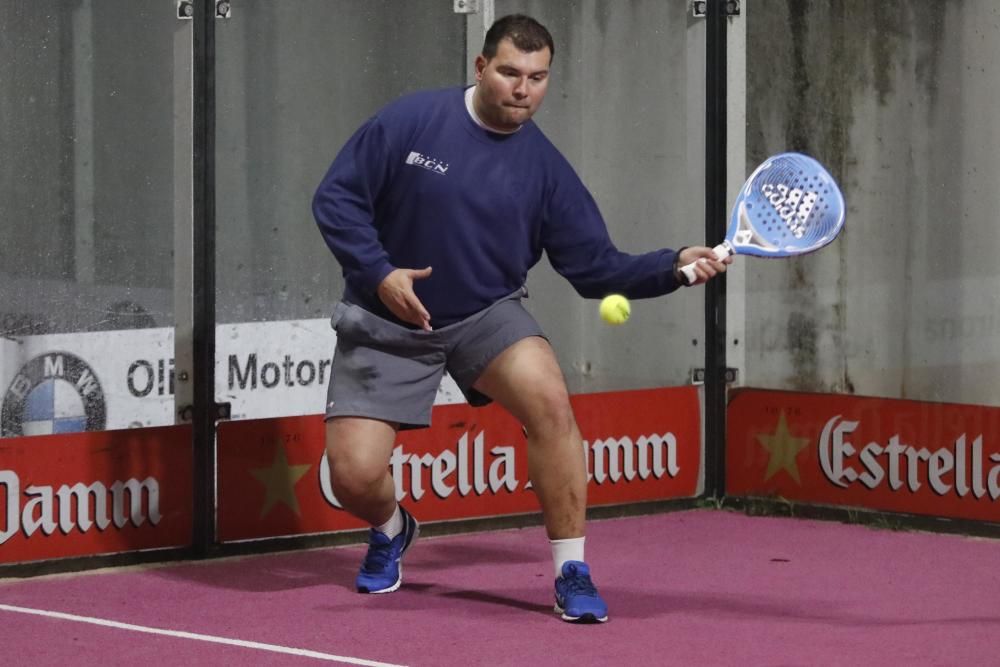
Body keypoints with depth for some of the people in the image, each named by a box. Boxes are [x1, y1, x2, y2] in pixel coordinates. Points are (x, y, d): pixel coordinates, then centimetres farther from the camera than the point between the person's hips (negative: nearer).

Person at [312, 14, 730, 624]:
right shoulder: (409, 122, -11)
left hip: (487, 316, 1)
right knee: (355, 475, -12)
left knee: (549, 398, -29)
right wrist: (378, 272, -19)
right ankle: (392, 532, 29)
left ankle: (572, 574, -18)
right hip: (388, 323, -1)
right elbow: (336, 198, -6)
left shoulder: (545, 168, -5)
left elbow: (597, 267, -5)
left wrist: (674, 267, -20)